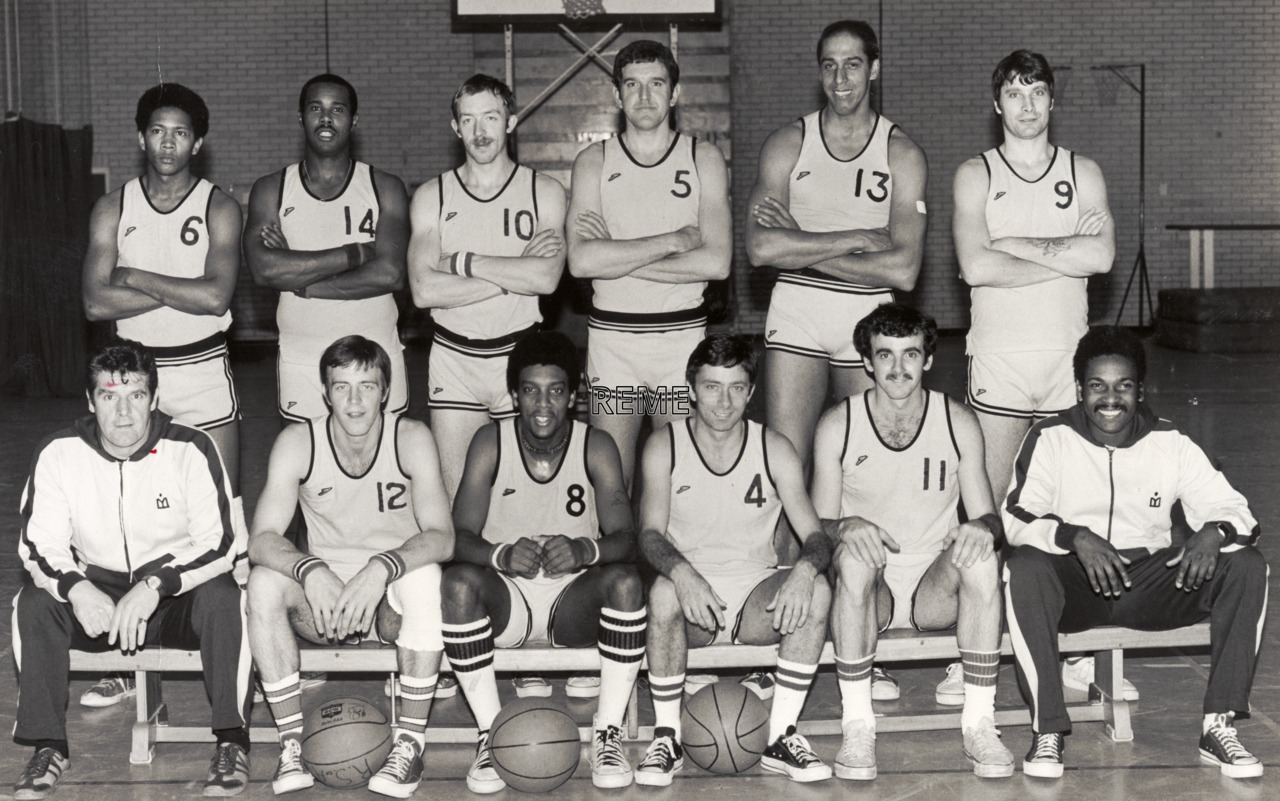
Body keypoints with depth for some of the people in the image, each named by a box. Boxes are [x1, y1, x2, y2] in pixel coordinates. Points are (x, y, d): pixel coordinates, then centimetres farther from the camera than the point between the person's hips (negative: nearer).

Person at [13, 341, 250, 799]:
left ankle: (232, 743, -22)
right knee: (32, 603, -23)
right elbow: (39, 544, -7)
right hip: (97, 593, 3)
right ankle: (48, 748, -14)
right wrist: (77, 590, -30)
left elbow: (220, 542, -17)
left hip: (180, 593, -2)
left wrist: (154, 586, -33)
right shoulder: (60, 454, -7)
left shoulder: (190, 450, -14)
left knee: (221, 597, -33)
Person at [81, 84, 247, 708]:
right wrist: (183, 291, -13)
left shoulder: (219, 208, -2)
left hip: (203, 373, -2)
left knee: (225, 505, 0)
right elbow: (96, 302, -8)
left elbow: (216, 295, -16)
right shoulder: (113, 210, 4)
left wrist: (136, 277, -11)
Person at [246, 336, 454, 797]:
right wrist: (310, 570, -36)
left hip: (394, 606, -1)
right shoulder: (297, 444, -8)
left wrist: (382, 568, -39)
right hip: (325, 600, 2)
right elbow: (261, 540, -15)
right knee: (264, 582, -27)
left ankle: (410, 743, -24)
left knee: (425, 576, -34)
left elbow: (442, 537, -20)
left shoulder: (412, 439, -11)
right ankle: (292, 745, -21)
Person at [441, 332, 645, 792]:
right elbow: (461, 536, -13)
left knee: (625, 581, -30)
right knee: (459, 582, -32)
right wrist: (501, 555, -36)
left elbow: (625, 539, -12)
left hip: (575, 601, 0)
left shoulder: (596, 447, -5)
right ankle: (490, 733, -22)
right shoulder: (491, 444, -5)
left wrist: (586, 550, -36)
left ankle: (608, 734, -20)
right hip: (506, 599, 0)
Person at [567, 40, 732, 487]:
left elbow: (717, 262, -10)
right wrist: (674, 240, -12)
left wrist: (618, 257, -10)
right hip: (612, 335, 0)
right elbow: (580, 260, -11)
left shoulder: (704, 159, 3)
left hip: (683, 334, 0)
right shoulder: (594, 162, 4)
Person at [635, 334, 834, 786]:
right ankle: (666, 739, -20)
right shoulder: (664, 448, -1)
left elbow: (816, 537, -4)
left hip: (757, 597, 1)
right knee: (663, 592, -35)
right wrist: (681, 572, -33)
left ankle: (780, 737, -19)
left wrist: (806, 568, -30)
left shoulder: (774, 451, 1)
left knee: (817, 591, -29)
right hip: (690, 596, -1)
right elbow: (651, 534, -10)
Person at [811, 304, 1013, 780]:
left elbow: (989, 518, 3)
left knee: (981, 556, -31)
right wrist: (846, 528, -25)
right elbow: (818, 524, -1)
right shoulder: (838, 427, -1)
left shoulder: (959, 424, 2)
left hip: (936, 587, 1)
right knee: (854, 558, -35)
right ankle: (857, 724, -28)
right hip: (869, 590, -1)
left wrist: (983, 527, -23)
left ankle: (979, 722, -24)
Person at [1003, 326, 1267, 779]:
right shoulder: (1050, 440, -4)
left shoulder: (1171, 445, 3)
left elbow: (1233, 509, 1)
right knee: (1024, 569, -36)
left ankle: (1218, 727, -17)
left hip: (1152, 580, 3)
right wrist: (1074, 537, -33)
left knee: (1247, 567, -19)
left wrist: (1214, 532, -24)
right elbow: (1016, 518, -14)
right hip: (1074, 580, -3)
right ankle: (1047, 731, -28)